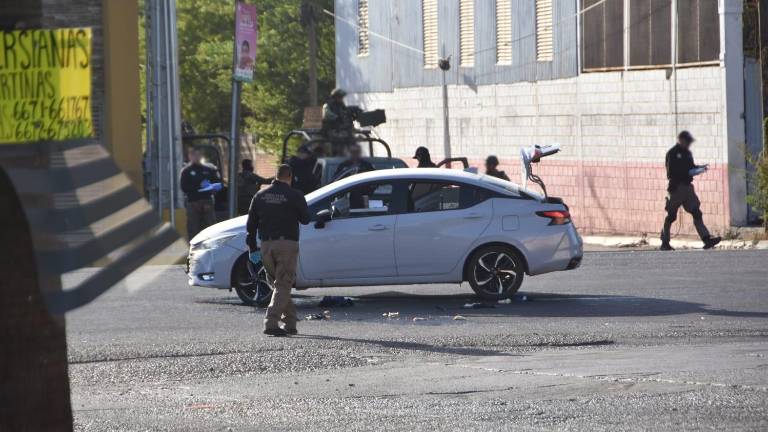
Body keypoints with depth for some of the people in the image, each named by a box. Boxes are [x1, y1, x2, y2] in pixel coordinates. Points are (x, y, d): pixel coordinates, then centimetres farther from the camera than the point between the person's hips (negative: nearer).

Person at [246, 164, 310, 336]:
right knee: (283, 285, -3)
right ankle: (271, 323, -15)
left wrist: (252, 245, 15)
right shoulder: (294, 195, -5)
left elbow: (251, 223, 10)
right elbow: (305, 219, 3)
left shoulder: (260, 196, 9)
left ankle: (290, 323, 17)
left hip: (266, 245, 5)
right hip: (287, 243, -5)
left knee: (277, 285, 15)